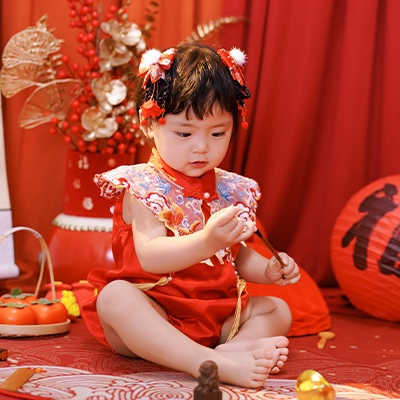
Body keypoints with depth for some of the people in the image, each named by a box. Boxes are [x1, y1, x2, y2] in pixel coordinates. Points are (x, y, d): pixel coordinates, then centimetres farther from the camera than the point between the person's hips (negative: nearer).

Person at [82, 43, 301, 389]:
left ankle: (234, 348, -33)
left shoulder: (231, 190, 8)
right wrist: (207, 242, -39)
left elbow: (238, 255, 18)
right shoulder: (144, 187, -10)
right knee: (115, 296, -33)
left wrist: (268, 269, -4)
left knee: (277, 310, -1)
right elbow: (150, 257, -24)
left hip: (216, 315, 6)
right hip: (156, 313, -6)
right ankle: (215, 364, -46)